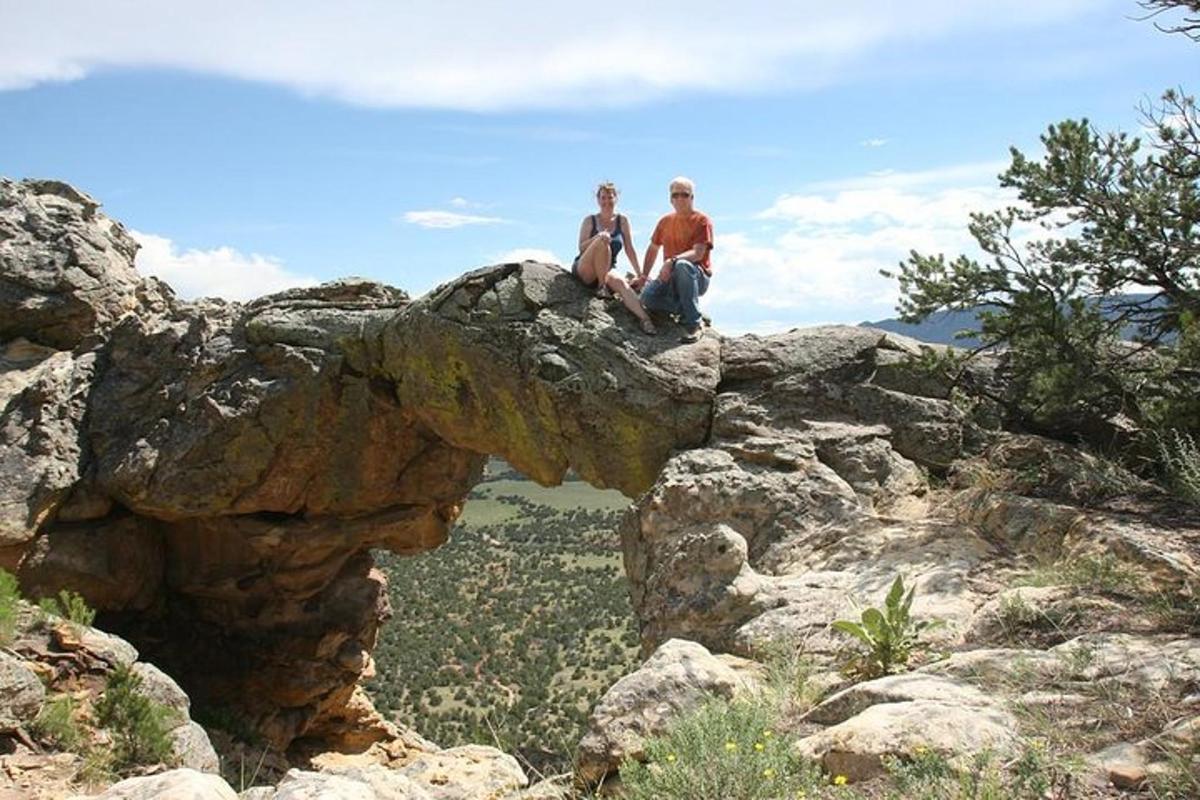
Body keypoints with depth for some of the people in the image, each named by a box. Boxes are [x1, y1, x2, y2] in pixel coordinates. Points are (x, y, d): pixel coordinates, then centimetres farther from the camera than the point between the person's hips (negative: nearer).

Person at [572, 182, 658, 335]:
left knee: (620, 282, -33)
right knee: (602, 242, -29)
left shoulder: (622, 220, 7)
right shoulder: (590, 220, 2)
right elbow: (581, 247, -9)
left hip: (608, 272, 2)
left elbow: (630, 250, 5)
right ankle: (601, 287, -23)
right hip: (584, 270, -2)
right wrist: (597, 237, -27)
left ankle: (645, 319, -48)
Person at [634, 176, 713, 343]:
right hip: (671, 278, 4)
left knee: (682, 265, -41)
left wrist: (673, 261, -36)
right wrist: (643, 276, 7)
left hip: (697, 277, -4)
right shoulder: (665, 221, 12)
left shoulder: (702, 220, -6)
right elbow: (653, 249, 20)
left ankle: (694, 323, -31)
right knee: (647, 298, -25)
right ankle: (685, 309, -1)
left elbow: (698, 253, -19)